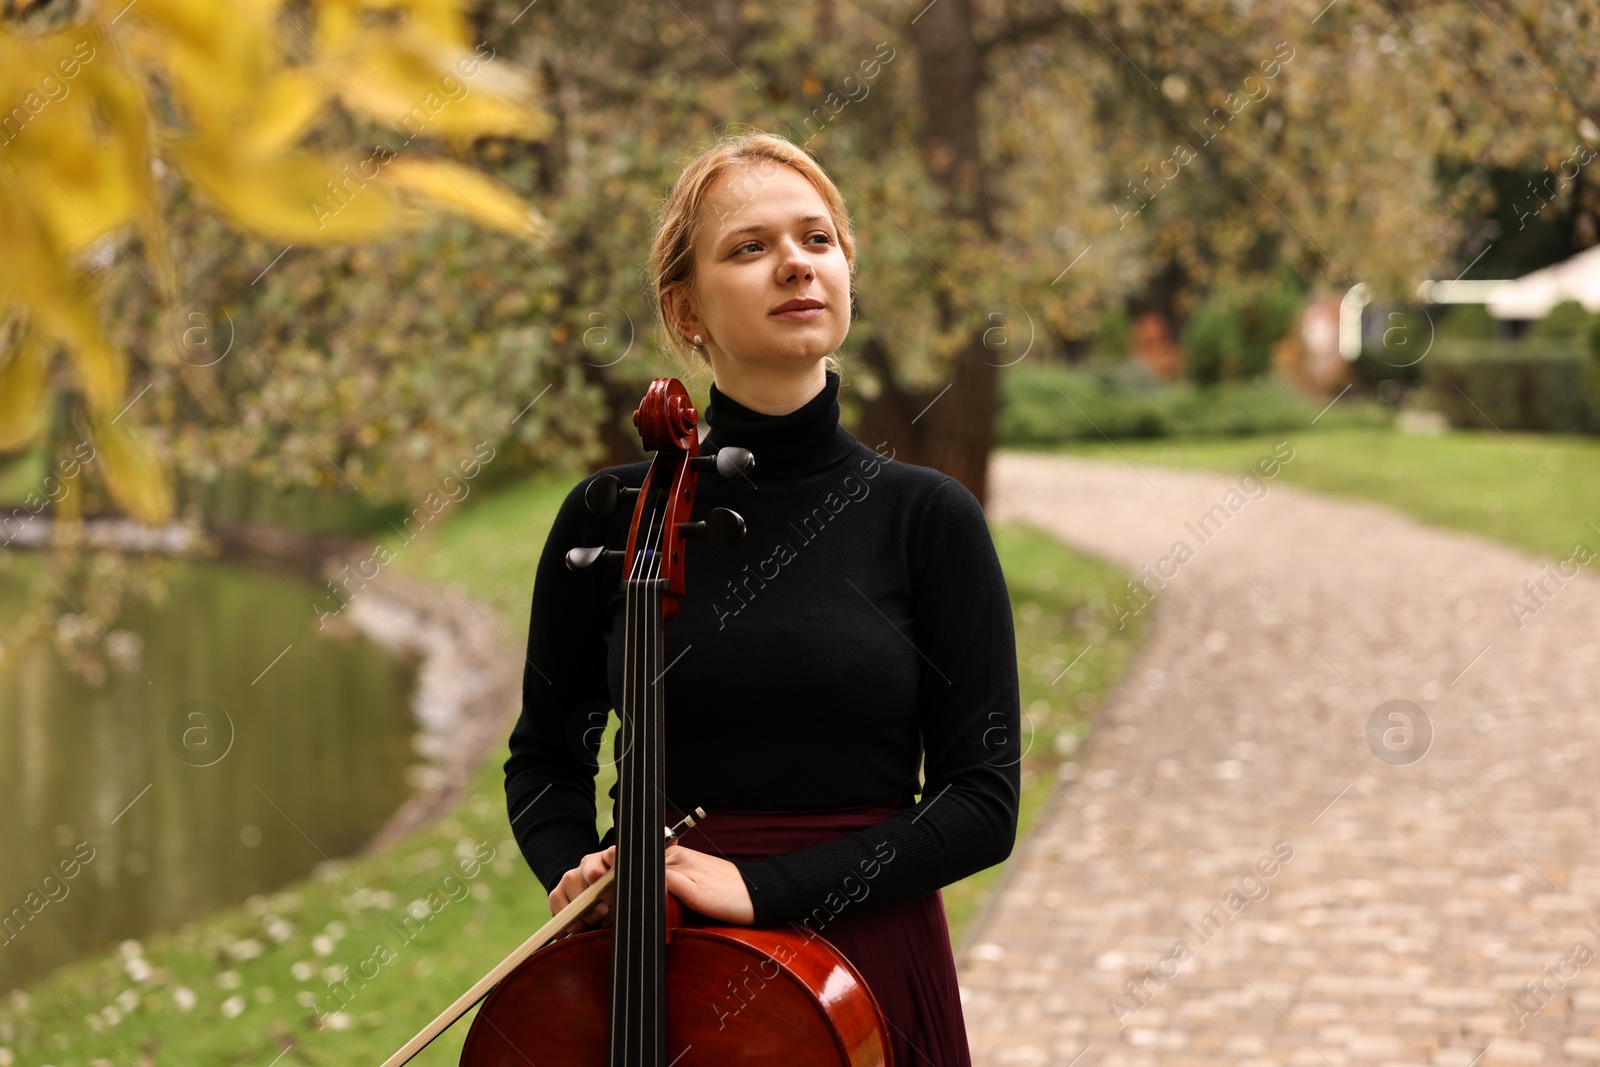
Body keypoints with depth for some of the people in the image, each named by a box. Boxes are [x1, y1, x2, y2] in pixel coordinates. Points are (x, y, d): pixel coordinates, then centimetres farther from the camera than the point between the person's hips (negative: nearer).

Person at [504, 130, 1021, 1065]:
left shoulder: (927, 518, -5)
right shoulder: (610, 518, -1)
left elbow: (983, 800, -8)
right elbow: (546, 757, 11)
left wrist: (764, 884, -16)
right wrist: (580, 872, -9)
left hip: (865, 972, -1)